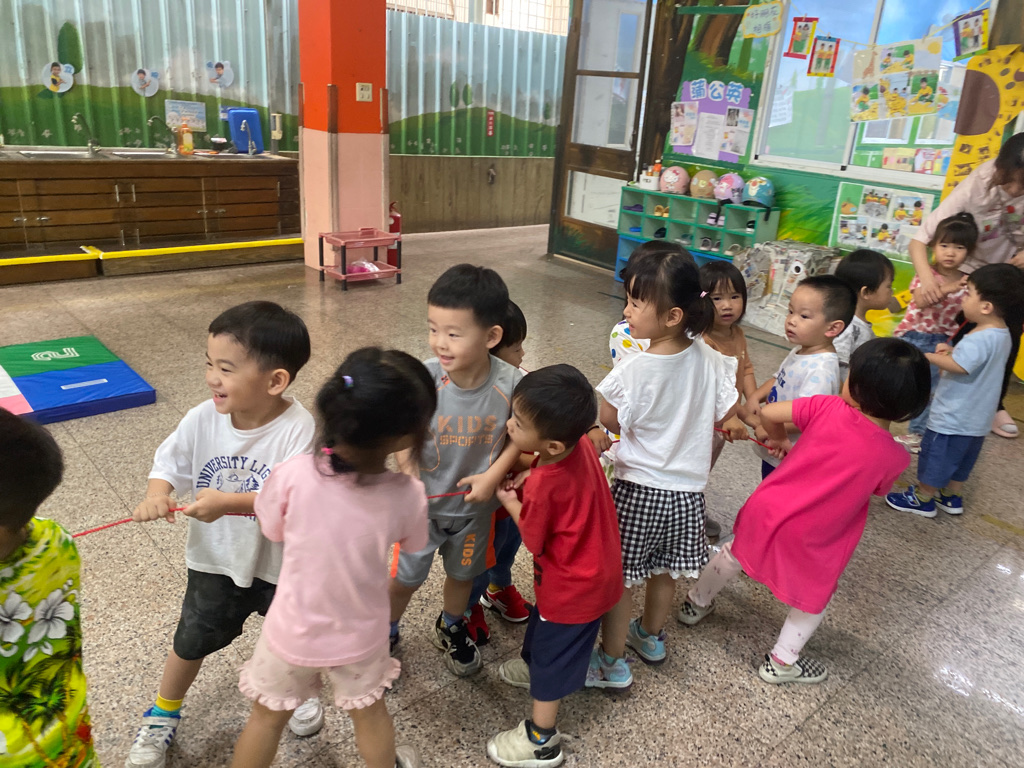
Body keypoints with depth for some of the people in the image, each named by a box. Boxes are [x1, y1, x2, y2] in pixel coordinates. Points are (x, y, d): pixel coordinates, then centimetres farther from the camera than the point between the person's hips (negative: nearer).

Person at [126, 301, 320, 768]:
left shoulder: (299, 430, -30)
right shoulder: (203, 419, -17)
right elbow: (169, 463, -4)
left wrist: (229, 501, -44)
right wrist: (157, 495, -25)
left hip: (282, 563, -3)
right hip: (215, 560, 3)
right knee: (191, 641, 21)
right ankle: (163, 716, 49)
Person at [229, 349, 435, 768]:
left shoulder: (293, 475, -29)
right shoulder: (408, 495, -26)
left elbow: (273, 530, -8)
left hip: (294, 632, -1)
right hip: (361, 634, 1)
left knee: (267, 718, 27)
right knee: (369, 712, 30)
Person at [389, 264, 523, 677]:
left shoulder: (511, 384, -26)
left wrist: (493, 475, -19)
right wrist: (409, 473, -21)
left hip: (474, 503, 1)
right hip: (423, 502, -1)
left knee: (462, 572, 26)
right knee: (406, 577, 16)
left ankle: (451, 629, 56)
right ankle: (386, 633, 47)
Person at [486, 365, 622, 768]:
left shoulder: (544, 485, -37)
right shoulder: (580, 443, -16)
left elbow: (533, 540, -19)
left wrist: (510, 502, -4)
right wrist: (528, 485, -4)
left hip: (572, 587, -7)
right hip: (596, 570, 8)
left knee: (553, 654, 14)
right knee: (545, 628, 33)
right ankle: (533, 663, 61)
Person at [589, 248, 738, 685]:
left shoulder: (634, 371, -25)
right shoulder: (710, 359, -10)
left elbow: (610, 423, -13)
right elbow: (730, 417, 1)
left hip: (639, 488, -6)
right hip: (687, 488, 6)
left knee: (618, 576, 11)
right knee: (664, 570, 25)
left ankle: (612, 662, 26)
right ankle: (651, 636, 48)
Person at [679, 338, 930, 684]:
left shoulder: (828, 408, -16)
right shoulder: (893, 457, -15)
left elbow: (768, 413, -13)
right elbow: (874, 490, 1)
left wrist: (780, 440, 7)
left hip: (765, 510, 2)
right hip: (807, 539, -2)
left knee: (733, 553, 31)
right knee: (814, 598, 26)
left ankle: (696, 603, 51)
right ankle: (782, 663, 36)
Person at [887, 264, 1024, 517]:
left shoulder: (979, 339, -28)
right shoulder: (1002, 335, 3)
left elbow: (957, 365, -38)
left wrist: (928, 357, -24)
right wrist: (952, 351, -1)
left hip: (952, 418, -9)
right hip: (977, 419, 9)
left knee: (936, 457, 8)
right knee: (961, 458, 23)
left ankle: (923, 499, 21)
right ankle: (952, 497, 37)